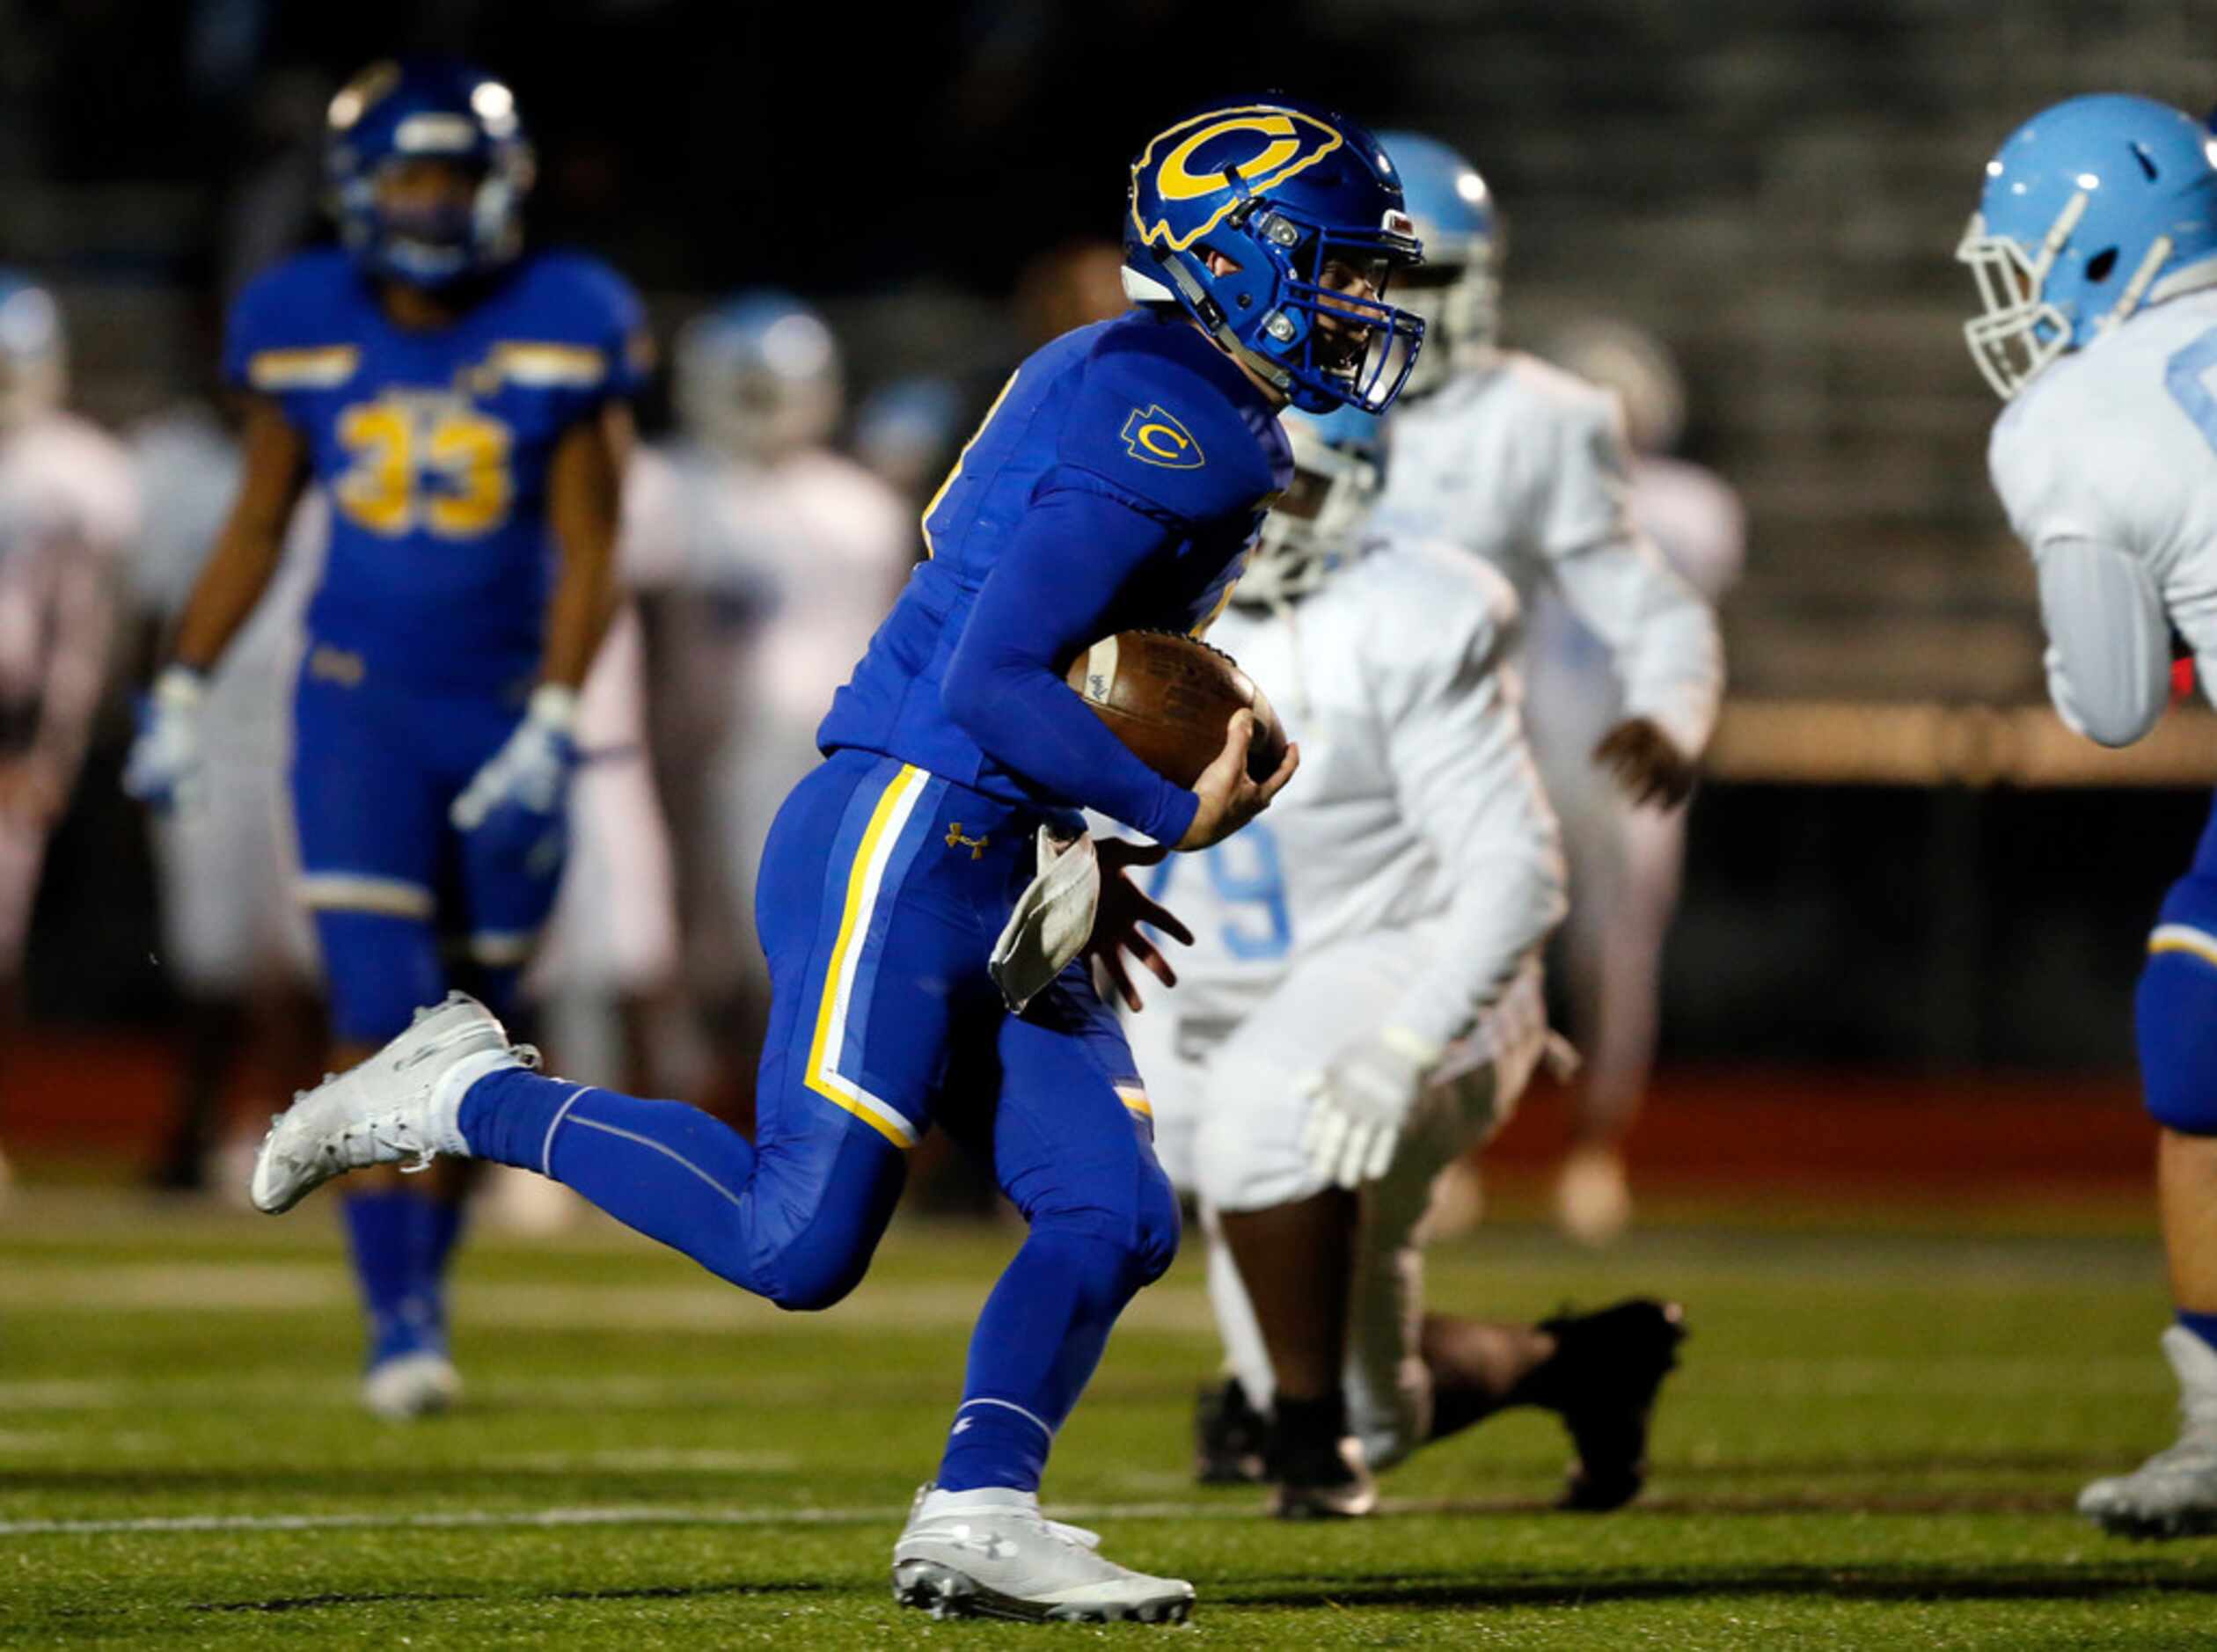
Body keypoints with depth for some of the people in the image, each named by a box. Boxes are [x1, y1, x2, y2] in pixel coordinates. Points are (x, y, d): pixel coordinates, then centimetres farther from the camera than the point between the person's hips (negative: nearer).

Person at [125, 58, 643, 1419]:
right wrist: (183, 691, 8)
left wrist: (548, 730, -14)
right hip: (358, 704, 0)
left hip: (505, 706, 0)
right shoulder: (304, 332, 0)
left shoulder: (565, 330, -5)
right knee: (379, 1019, -12)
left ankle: (427, 1258, 30)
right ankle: (399, 1319, -10)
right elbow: (257, 527, 11)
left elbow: (588, 551, -5)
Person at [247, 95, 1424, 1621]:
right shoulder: (1170, 427, -15)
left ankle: (975, 1521, -2)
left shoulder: (1182, 413, 17)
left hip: (994, 887, 11)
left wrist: (1080, 864, 20)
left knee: (1115, 1216, 1)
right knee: (797, 1242, -13)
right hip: (903, 854, -11)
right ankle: (467, 1098, 1)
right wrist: (1176, 815, -15)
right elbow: (989, 681, -23)